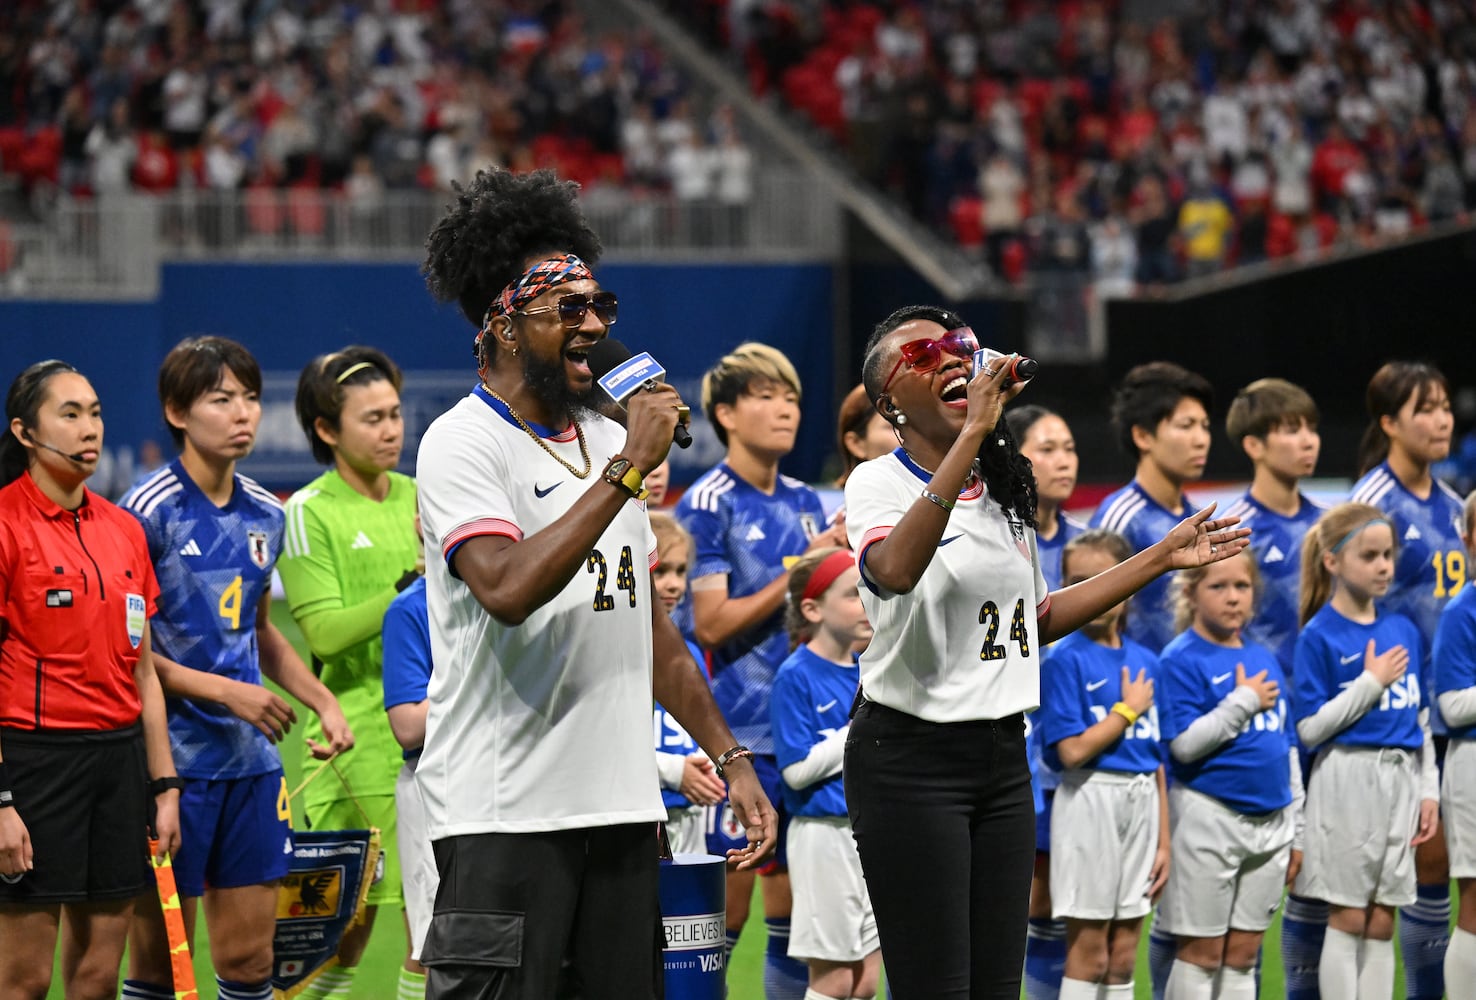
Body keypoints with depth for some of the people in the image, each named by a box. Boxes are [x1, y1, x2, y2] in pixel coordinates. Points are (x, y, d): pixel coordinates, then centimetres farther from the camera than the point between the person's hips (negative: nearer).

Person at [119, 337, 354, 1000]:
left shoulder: (265, 516, 10)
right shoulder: (149, 511, -10)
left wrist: (322, 701, 13)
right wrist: (224, 690, -16)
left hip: (251, 759, 6)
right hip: (172, 761, -6)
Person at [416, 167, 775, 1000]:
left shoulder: (609, 440, 18)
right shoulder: (462, 444, -6)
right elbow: (508, 588, -24)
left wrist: (730, 757, 19)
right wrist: (627, 469, -20)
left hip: (622, 806, 7)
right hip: (504, 813, -7)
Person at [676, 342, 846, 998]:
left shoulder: (805, 503, 12)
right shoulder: (707, 506, -8)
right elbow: (711, 623, -15)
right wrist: (800, 570, -17)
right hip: (737, 738, -6)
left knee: (794, 905, 8)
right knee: (723, 912, -5)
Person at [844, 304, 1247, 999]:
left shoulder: (1004, 491, 13)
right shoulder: (879, 482, -10)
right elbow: (896, 571, -34)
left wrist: (1162, 558, 21)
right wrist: (972, 432, -37)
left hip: (1003, 756, 7)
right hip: (910, 758, -7)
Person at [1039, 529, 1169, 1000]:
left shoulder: (1145, 661, 10)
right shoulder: (1065, 658, -7)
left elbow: (1158, 760, 12)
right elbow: (1072, 750, -16)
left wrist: (1163, 840, 10)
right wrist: (1128, 709, -7)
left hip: (1141, 801, 5)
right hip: (1091, 798, -5)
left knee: (1123, 956, 9)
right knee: (1088, 953, -2)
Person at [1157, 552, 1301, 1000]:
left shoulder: (1264, 659, 12)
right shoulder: (1182, 660, -8)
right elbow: (1184, 744, -18)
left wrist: (1296, 829, 16)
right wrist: (1244, 701, -14)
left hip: (1271, 821, 6)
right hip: (1209, 816, -6)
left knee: (1243, 952, 9)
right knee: (1202, 951, -1)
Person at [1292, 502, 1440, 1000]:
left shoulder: (1404, 631, 10)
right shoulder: (1320, 636, -7)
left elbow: (1421, 718, 15)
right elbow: (1310, 728, -11)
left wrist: (1429, 790, 10)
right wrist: (1371, 683, -13)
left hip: (1400, 781, 5)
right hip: (1348, 779, -5)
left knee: (1382, 923, 7)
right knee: (1348, 919, -1)